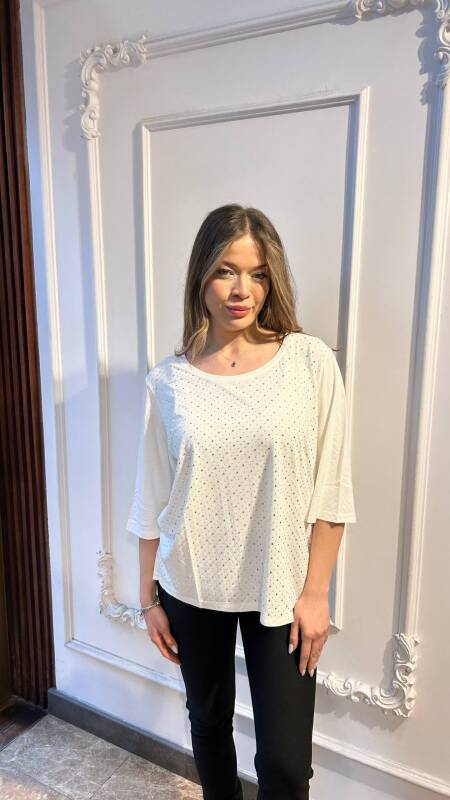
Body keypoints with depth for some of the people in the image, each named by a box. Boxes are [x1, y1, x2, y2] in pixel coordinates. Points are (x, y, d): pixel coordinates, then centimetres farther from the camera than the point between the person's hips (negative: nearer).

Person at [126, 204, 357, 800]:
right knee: (209, 722, 23)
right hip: (191, 588, 2)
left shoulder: (310, 361, -11)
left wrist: (315, 592, -6)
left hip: (280, 590, -1)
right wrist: (149, 598, 5)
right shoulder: (168, 381, -7)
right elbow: (152, 501, 0)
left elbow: (331, 489, -7)